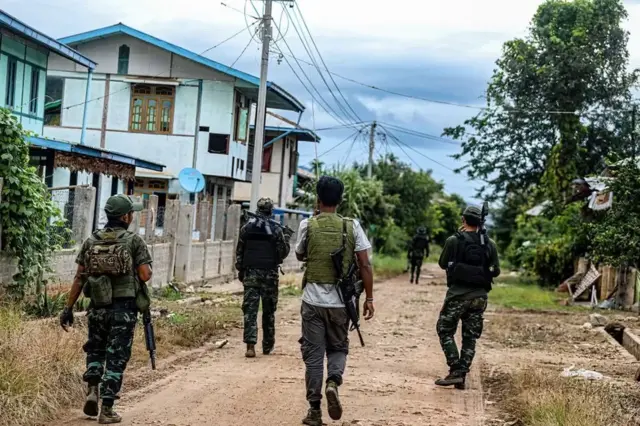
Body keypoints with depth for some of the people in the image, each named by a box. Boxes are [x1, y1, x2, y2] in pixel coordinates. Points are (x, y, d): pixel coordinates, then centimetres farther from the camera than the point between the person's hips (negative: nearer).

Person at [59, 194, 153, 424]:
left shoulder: (91, 241, 5)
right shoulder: (134, 241, -5)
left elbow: (79, 278, 4)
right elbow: (145, 275, -11)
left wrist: (69, 308, 8)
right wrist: (147, 271, 12)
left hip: (98, 307, 3)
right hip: (124, 308, -3)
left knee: (95, 350, 23)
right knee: (116, 357, 5)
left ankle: (92, 390, 7)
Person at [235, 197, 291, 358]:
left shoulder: (246, 228, 3)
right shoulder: (276, 230, -5)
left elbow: (239, 252, 7)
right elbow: (283, 253, -1)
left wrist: (240, 270, 17)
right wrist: (286, 240, 17)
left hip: (250, 273, 1)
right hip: (269, 274, -1)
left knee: (250, 309, -1)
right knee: (269, 311, 10)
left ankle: (250, 345, -13)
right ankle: (267, 345, 18)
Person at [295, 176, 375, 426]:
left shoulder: (308, 225, -4)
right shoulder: (352, 226, -2)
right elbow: (365, 265, -4)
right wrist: (369, 298, 3)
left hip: (313, 300, -1)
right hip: (340, 301, 1)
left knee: (313, 354, 7)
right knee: (338, 348, 18)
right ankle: (333, 383, -10)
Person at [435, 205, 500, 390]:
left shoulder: (454, 241, -8)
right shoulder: (489, 244, 2)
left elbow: (443, 264, 6)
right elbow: (496, 271, 6)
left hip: (458, 294, -3)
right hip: (480, 296, 4)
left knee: (445, 331, 8)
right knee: (470, 337, 11)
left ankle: (455, 372, -4)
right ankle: (462, 376, 10)